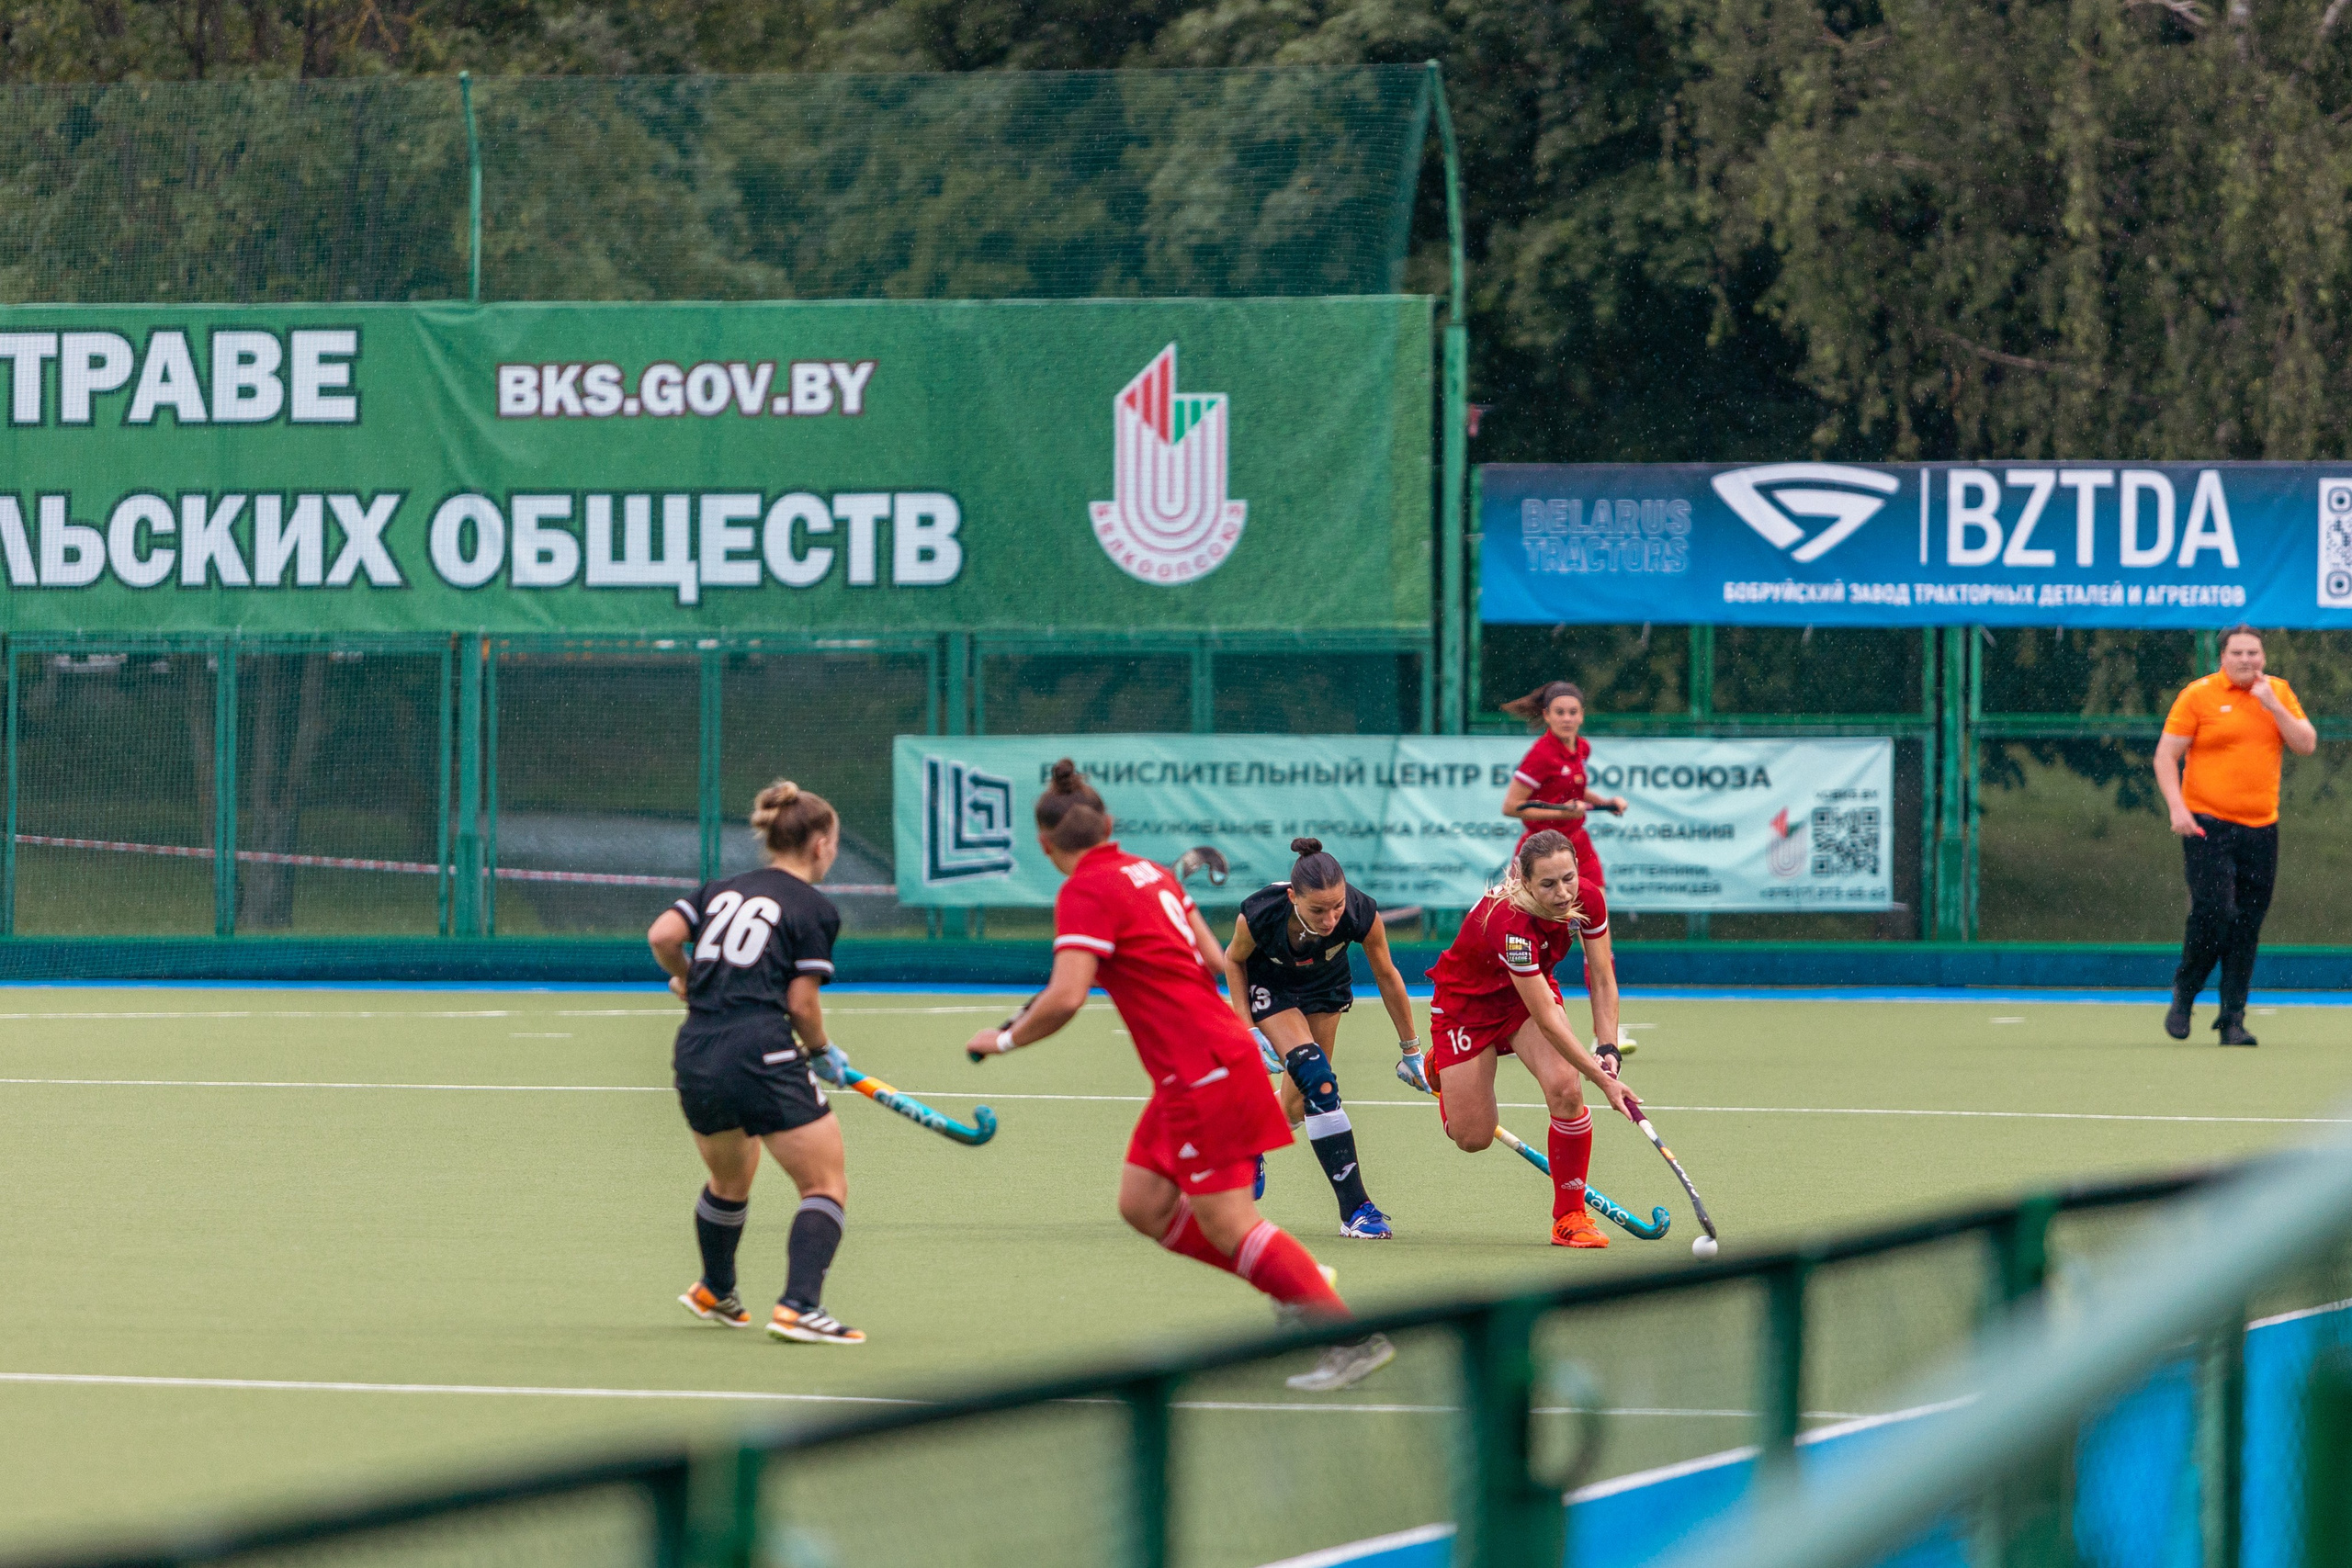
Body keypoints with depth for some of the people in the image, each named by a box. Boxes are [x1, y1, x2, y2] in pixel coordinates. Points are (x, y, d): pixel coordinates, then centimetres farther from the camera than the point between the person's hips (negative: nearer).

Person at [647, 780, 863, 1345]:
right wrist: (822, 1054, 12)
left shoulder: (721, 890, 16)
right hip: (762, 1059, -7)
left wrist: (685, 980, 22)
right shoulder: (815, 910, 0)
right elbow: (802, 1003, -5)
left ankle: (715, 1292, 48)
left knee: (730, 1179, 31)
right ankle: (799, 1306, -15)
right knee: (826, 1185, 2)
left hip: (695, 1061, 7)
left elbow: (662, 935, 2)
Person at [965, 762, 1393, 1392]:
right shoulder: (1149, 872, 12)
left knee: (1229, 1224, -7)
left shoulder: (1086, 893, -14)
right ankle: (1299, 1287, 15)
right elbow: (1215, 960, 16)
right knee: (1143, 1205, 12)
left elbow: (1065, 998, -23)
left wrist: (1003, 1039, -7)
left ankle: (1354, 1338, -8)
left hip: (1202, 1075, -9)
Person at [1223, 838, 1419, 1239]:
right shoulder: (1259, 915, -37)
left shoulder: (1361, 914, -34)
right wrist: (1249, 1032, -18)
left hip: (1326, 987, 3)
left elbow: (1387, 976, -14)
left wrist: (1410, 1048, -4)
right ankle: (1355, 1209, -20)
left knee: (1297, 1108, 7)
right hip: (1270, 985, -3)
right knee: (1318, 1080, -24)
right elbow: (1234, 960, -12)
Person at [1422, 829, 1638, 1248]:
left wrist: (1607, 1050, -20)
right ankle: (1440, 1064, 35)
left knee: (1565, 1087, -23)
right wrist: (1602, 1078, -37)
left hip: (1530, 990, 4)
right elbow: (1547, 1020, -36)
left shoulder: (1589, 901, -24)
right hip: (1467, 1002, -4)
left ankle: (1570, 1216, -6)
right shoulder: (1511, 923, -40)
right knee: (1472, 1138, 0)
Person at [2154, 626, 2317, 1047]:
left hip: (2261, 829, 4)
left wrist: (2272, 704, -8)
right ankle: (2184, 993, 10)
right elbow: (2166, 756, -1)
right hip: (2208, 823, -4)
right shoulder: (2198, 695, -1)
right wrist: (2177, 807, -13)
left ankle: (2232, 1020, 6)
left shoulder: (2278, 692, 11)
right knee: (2212, 913, -15)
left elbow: (2306, 745, 3)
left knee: (2246, 929, 1)